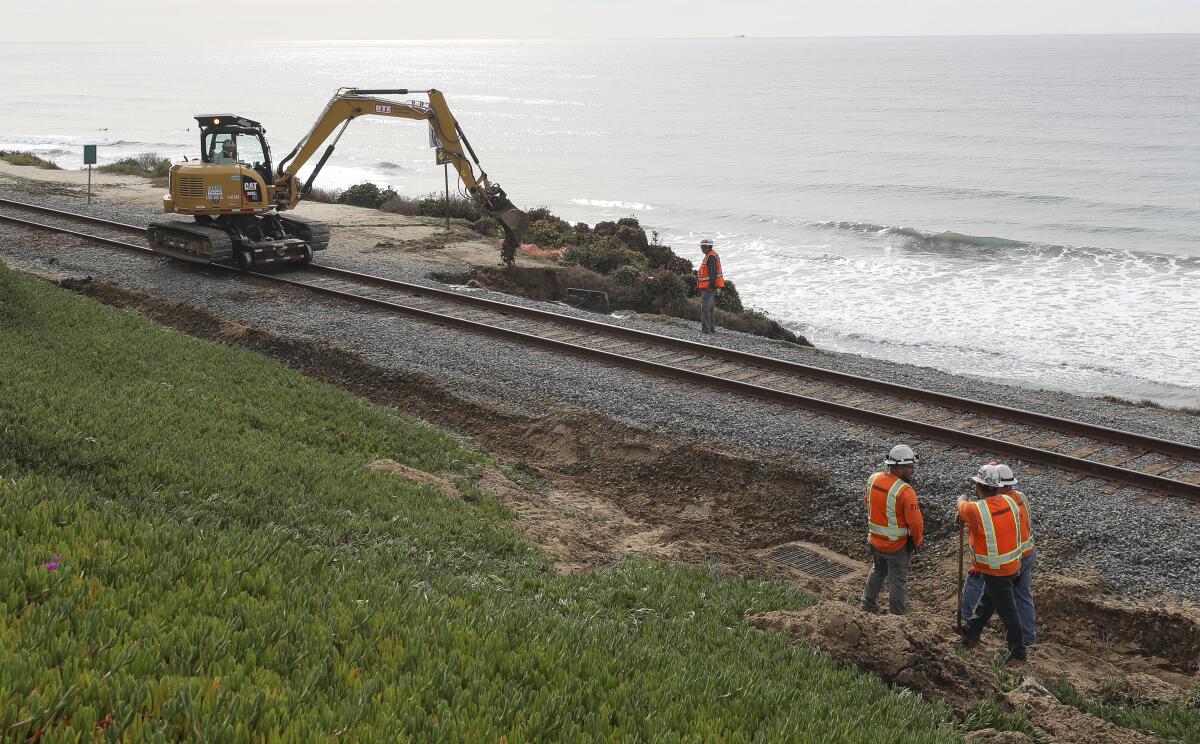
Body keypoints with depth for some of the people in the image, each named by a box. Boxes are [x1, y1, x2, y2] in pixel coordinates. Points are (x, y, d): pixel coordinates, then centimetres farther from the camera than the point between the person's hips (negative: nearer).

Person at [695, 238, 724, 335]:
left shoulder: (711, 257, -16)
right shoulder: (710, 256, 17)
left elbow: (713, 272, -23)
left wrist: (711, 285, -25)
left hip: (708, 287, -11)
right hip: (709, 287, 11)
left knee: (705, 307, -13)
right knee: (711, 307, 14)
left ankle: (705, 329, -16)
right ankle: (712, 328, 20)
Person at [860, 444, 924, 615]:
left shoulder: (872, 479, -8)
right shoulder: (905, 491, -27)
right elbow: (915, 521, -23)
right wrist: (918, 542, -4)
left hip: (875, 540, 6)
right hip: (897, 545, -6)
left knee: (877, 571, 28)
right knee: (897, 581, 12)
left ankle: (866, 606, 39)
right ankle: (897, 615, 23)